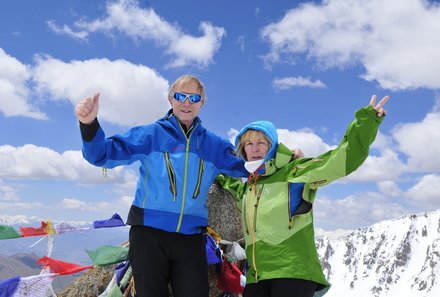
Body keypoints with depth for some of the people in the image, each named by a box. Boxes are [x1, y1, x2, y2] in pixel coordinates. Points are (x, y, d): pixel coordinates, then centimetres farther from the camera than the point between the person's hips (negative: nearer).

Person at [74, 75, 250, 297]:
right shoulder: (151, 134, 1)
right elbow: (105, 154, -5)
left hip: (191, 237, 2)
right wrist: (89, 124, -23)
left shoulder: (214, 145, 10)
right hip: (148, 232, -2)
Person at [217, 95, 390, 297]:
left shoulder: (293, 172, -1)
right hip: (256, 278, 7)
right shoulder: (247, 186, 21)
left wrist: (366, 122, -19)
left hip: (293, 273, -7)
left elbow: (344, 159, -11)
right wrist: (220, 178, 42)